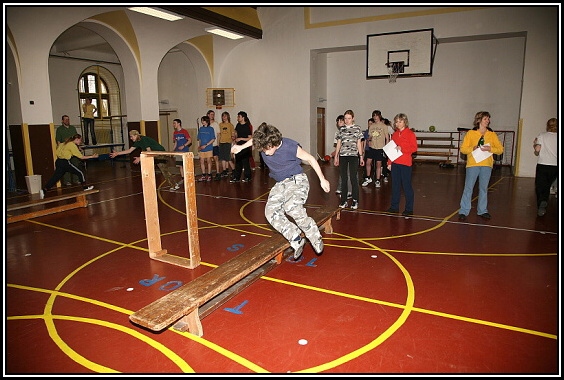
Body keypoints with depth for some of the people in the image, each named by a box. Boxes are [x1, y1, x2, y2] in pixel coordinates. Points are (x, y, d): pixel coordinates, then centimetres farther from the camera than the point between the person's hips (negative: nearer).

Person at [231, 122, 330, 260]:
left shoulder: (291, 147, -22)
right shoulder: (263, 144, -11)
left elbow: (310, 159, -7)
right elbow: (254, 139, 17)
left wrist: (322, 179, -3)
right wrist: (241, 146, 6)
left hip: (297, 179, -5)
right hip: (280, 184, 6)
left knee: (292, 207, -32)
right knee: (271, 212, -17)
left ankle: (315, 237, -11)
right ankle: (297, 240, -8)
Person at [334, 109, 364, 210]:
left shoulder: (357, 129, 4)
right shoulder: (341, 129, 9)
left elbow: (359, 143, 5)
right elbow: (338, 144, 12)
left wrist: (361, 156, 2)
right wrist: (336, 157, 9)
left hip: (353, 156, -2)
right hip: (343, 156, 2)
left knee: (354, 178, -3)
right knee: (343, 179, 5)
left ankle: (355, 200, 6)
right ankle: (344, 200, 13)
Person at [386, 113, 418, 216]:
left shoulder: (410, 133, -4)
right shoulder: (395, 134, 13)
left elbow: (414, 148, -10)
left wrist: (402, 149, -21)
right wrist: (389, 162, 13)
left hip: (405, 163, -6)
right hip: (395, 163, 6)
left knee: (407, 186, -1)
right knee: (395, 185, 12)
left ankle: (409, 209, 7)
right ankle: (394, 206, 21)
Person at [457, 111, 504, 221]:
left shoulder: (492, 134, 9)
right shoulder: (470, 133, 2)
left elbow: (500, 149, 5)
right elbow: (463, 149, 0)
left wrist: (490, 148, -13)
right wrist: (473, 148, -17)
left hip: (486, 165, 3)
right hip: (473, 164, -3)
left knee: (483, 188, 10)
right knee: (468, 188, -3)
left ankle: (482, 210, 21)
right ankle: (463, 211, 2)